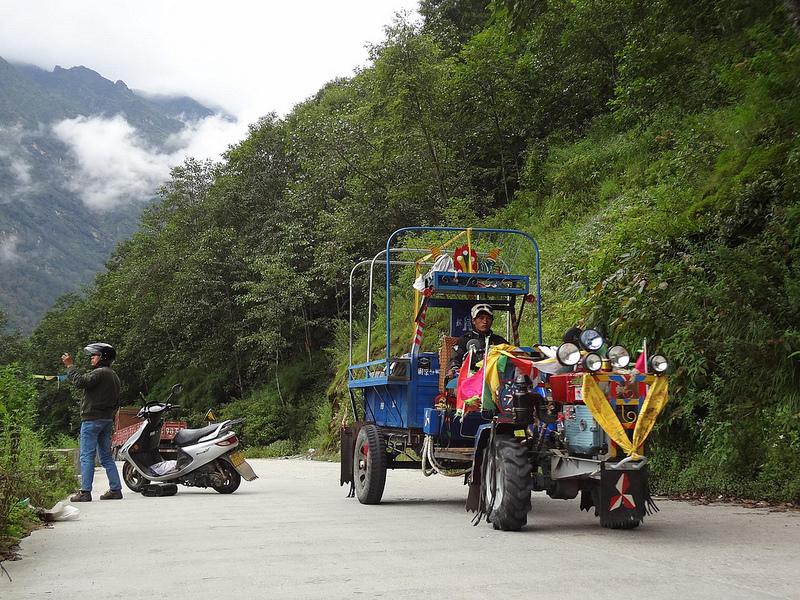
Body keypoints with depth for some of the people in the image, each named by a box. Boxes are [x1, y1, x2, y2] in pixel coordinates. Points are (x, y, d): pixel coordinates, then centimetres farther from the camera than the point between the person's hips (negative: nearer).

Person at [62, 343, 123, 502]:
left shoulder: (100, 373, -12)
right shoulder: (113, 376, 19)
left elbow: (80, 382, -24)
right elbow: (116, 403, 22)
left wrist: (70, 366, -14)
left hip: (92, 419, -9)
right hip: (107, 420, 9)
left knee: (87, 457, -7)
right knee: (106, 457, 12)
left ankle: (85, 492, -8)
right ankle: (116, 489, 10)